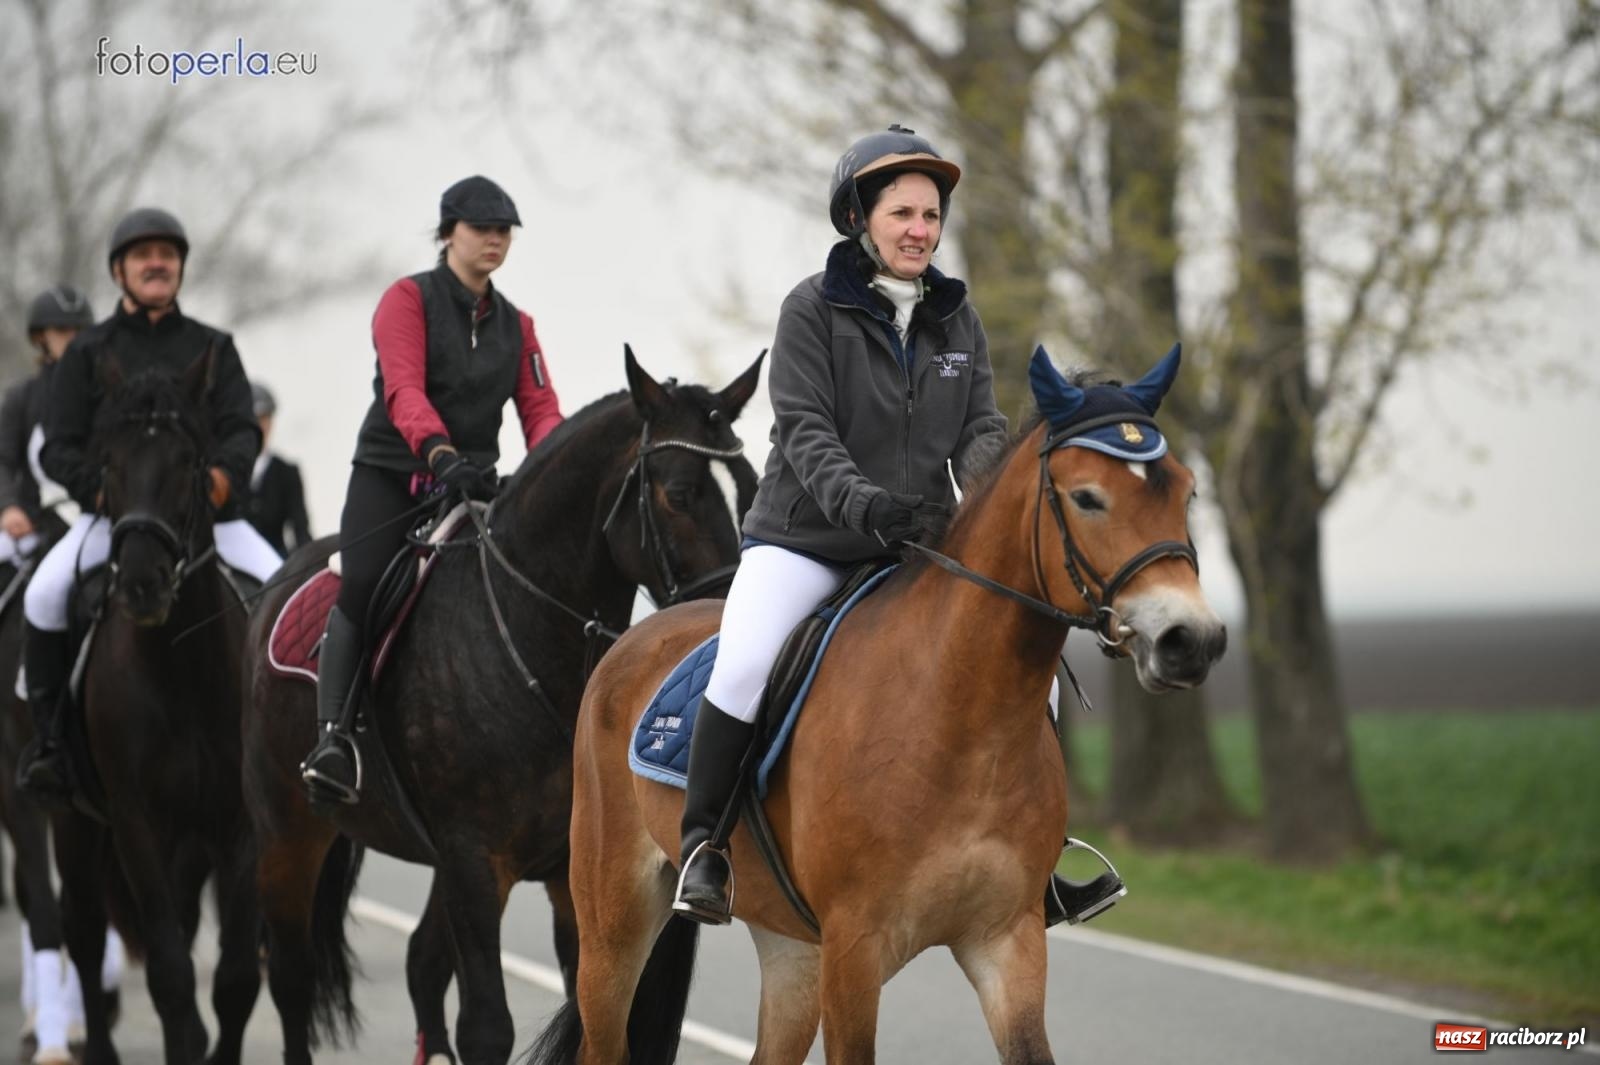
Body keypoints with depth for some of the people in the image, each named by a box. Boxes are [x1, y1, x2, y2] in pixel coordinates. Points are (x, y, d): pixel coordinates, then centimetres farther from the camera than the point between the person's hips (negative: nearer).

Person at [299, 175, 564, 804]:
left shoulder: (515, 325, 15)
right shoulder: (409, 299, -2)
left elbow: (540, 408, 5)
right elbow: (404, 388, -17)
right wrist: (440, 451, -35)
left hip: (471, 484, 5)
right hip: (391, 475, -5)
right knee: (361, 594, -20)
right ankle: (333, 736, -26)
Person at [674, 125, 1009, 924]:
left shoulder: (957, 320, 9)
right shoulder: (814, 309, -5)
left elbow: (980, 430, 3)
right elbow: (806, 432, -14)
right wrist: (860, 501, -32)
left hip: (917, 547, 5)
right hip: (805, 539, -4)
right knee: (743, 669, -28)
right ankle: (702, 841, -11)